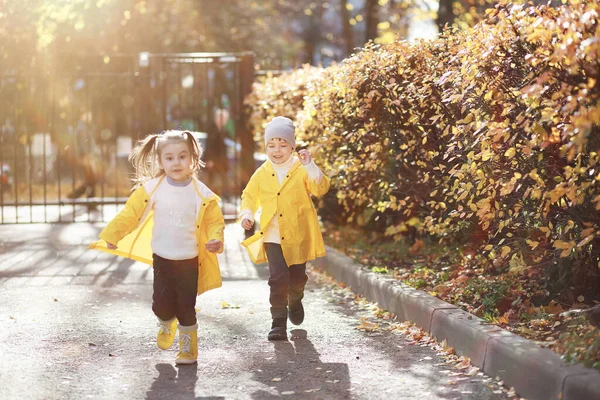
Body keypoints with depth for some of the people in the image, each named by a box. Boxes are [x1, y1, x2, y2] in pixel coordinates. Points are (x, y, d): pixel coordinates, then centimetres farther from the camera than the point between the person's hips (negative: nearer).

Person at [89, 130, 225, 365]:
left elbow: (215, 221, -4)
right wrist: (110, 237, -1)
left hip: (189, 260, -1)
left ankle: (188, 347, 19)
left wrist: (215, 240, -22)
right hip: (161, 258, 1)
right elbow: (129, 214, -3)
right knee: (161, 304, -1)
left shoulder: (202, 193, -8)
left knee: (186, 307, 0)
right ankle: (166, 325, 34)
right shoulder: (151, 189, -7)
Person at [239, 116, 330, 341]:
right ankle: (279, 322, -6)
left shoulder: (302, 170, -6)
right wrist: (247, 214, -3)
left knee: (297, 277, 15)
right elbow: (249, 196, 15)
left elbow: (321, 188, -20)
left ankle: (295, 301, 47)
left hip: (298, 236, 0)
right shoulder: (262, 174, 2)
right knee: (278, 278, -12)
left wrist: (310, 166, -32)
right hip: (272, 237, 0)